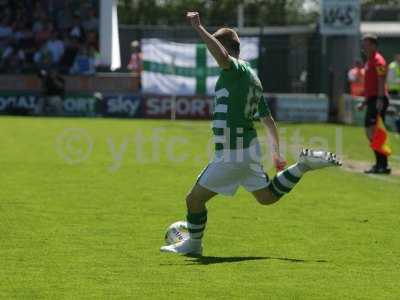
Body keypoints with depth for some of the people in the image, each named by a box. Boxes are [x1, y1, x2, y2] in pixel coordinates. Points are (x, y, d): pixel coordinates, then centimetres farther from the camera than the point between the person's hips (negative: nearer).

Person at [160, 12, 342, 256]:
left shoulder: (237, 70, -14)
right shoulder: (251, 76, 14)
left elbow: (222, 57, -41)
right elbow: (268, 119, 20)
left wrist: (199, 28, -37)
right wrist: (276, 153, 26)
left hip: (232, 155, -9)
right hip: (248, 149, 9)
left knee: (195, 198, 3)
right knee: (268, 197, 22)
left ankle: (194, 244, 19)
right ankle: (303, 166, 12)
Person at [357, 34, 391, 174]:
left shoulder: (378, 60, -11)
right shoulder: (369, 61, 20)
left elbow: (381, 82, -21)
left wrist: (380, 100, -29)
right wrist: (365, 102, 28)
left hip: (378, 101, -10)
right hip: (372, 101, 10)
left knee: (374, 132, -14)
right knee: (370, 133, 12)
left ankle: (382, 165, -15)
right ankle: (380, 164, 18)